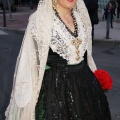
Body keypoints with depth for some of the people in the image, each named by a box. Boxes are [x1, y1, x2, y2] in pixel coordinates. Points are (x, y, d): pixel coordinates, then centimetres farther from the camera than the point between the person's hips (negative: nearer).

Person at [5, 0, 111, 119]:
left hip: (84, 80, 6)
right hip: (55, 86, -6)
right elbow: (29, 60, -11)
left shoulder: (81, 16, 4)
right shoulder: (39, 19, -13)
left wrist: (94, 74, 15)